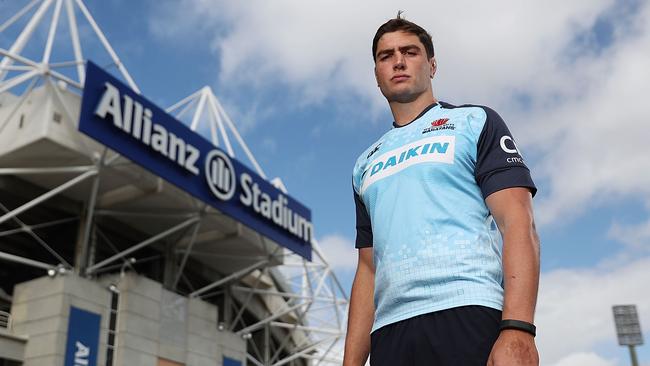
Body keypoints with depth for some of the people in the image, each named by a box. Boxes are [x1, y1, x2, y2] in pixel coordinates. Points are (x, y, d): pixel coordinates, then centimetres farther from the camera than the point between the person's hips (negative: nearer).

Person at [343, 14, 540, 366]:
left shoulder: (475, 122, 9)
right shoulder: (366, 164, 23)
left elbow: (518, 224, -4)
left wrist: (517, 330, -18)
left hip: (469, 321, -4)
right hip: (388, 334, 5)